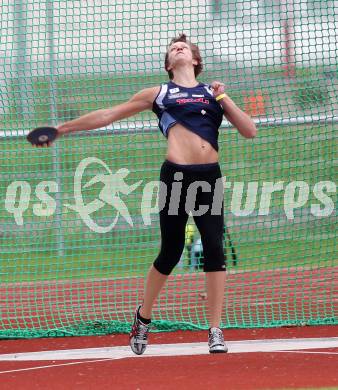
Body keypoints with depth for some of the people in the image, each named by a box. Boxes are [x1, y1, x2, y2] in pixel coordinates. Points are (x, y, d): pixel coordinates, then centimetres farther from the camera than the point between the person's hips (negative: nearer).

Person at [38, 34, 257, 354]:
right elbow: (109, 115, 19)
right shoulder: (158, 94, 15)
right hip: (176, 176, -1)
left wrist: (224, 99, 3)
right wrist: (62, 128, 21)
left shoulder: (214, 93, 18)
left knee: (214, 249, -7)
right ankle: (143, 318, 25)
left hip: (209, 178, 1)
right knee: (170, 253, 3)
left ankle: (215, 331, -3)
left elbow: (249, 131, 12)